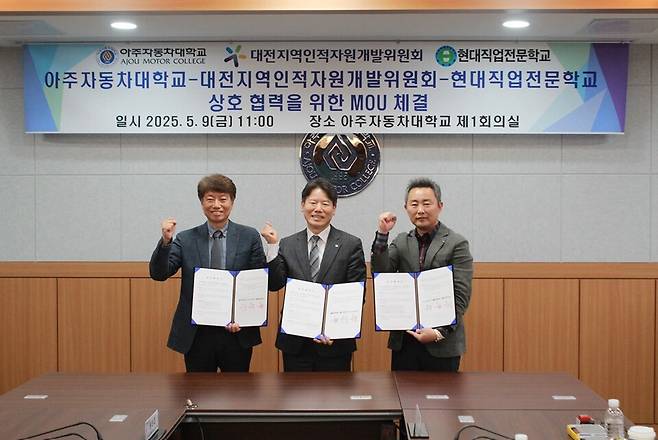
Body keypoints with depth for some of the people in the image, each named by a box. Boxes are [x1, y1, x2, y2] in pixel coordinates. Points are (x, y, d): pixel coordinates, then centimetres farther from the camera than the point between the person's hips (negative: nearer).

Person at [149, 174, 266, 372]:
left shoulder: (249, 237, 2)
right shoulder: (186, 239, 4)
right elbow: (158, 274, -4)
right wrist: (166, 241, -20)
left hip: (237, 333, 0)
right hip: (196, 334, 1)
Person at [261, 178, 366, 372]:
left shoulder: (351, 245, -2)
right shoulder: (287, 245, 5)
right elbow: (275, 285, -4)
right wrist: (272, 246, -14)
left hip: (336, 343, -2)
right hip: (295, 343, 2)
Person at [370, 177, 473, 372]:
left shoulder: (457, 244, -4)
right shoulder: (401, 242, 10)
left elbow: (461, 297, -8)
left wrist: (440, 332, -17)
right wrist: (382, 234, -11)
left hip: (442, 343, -3)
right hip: (403, 340, 4)